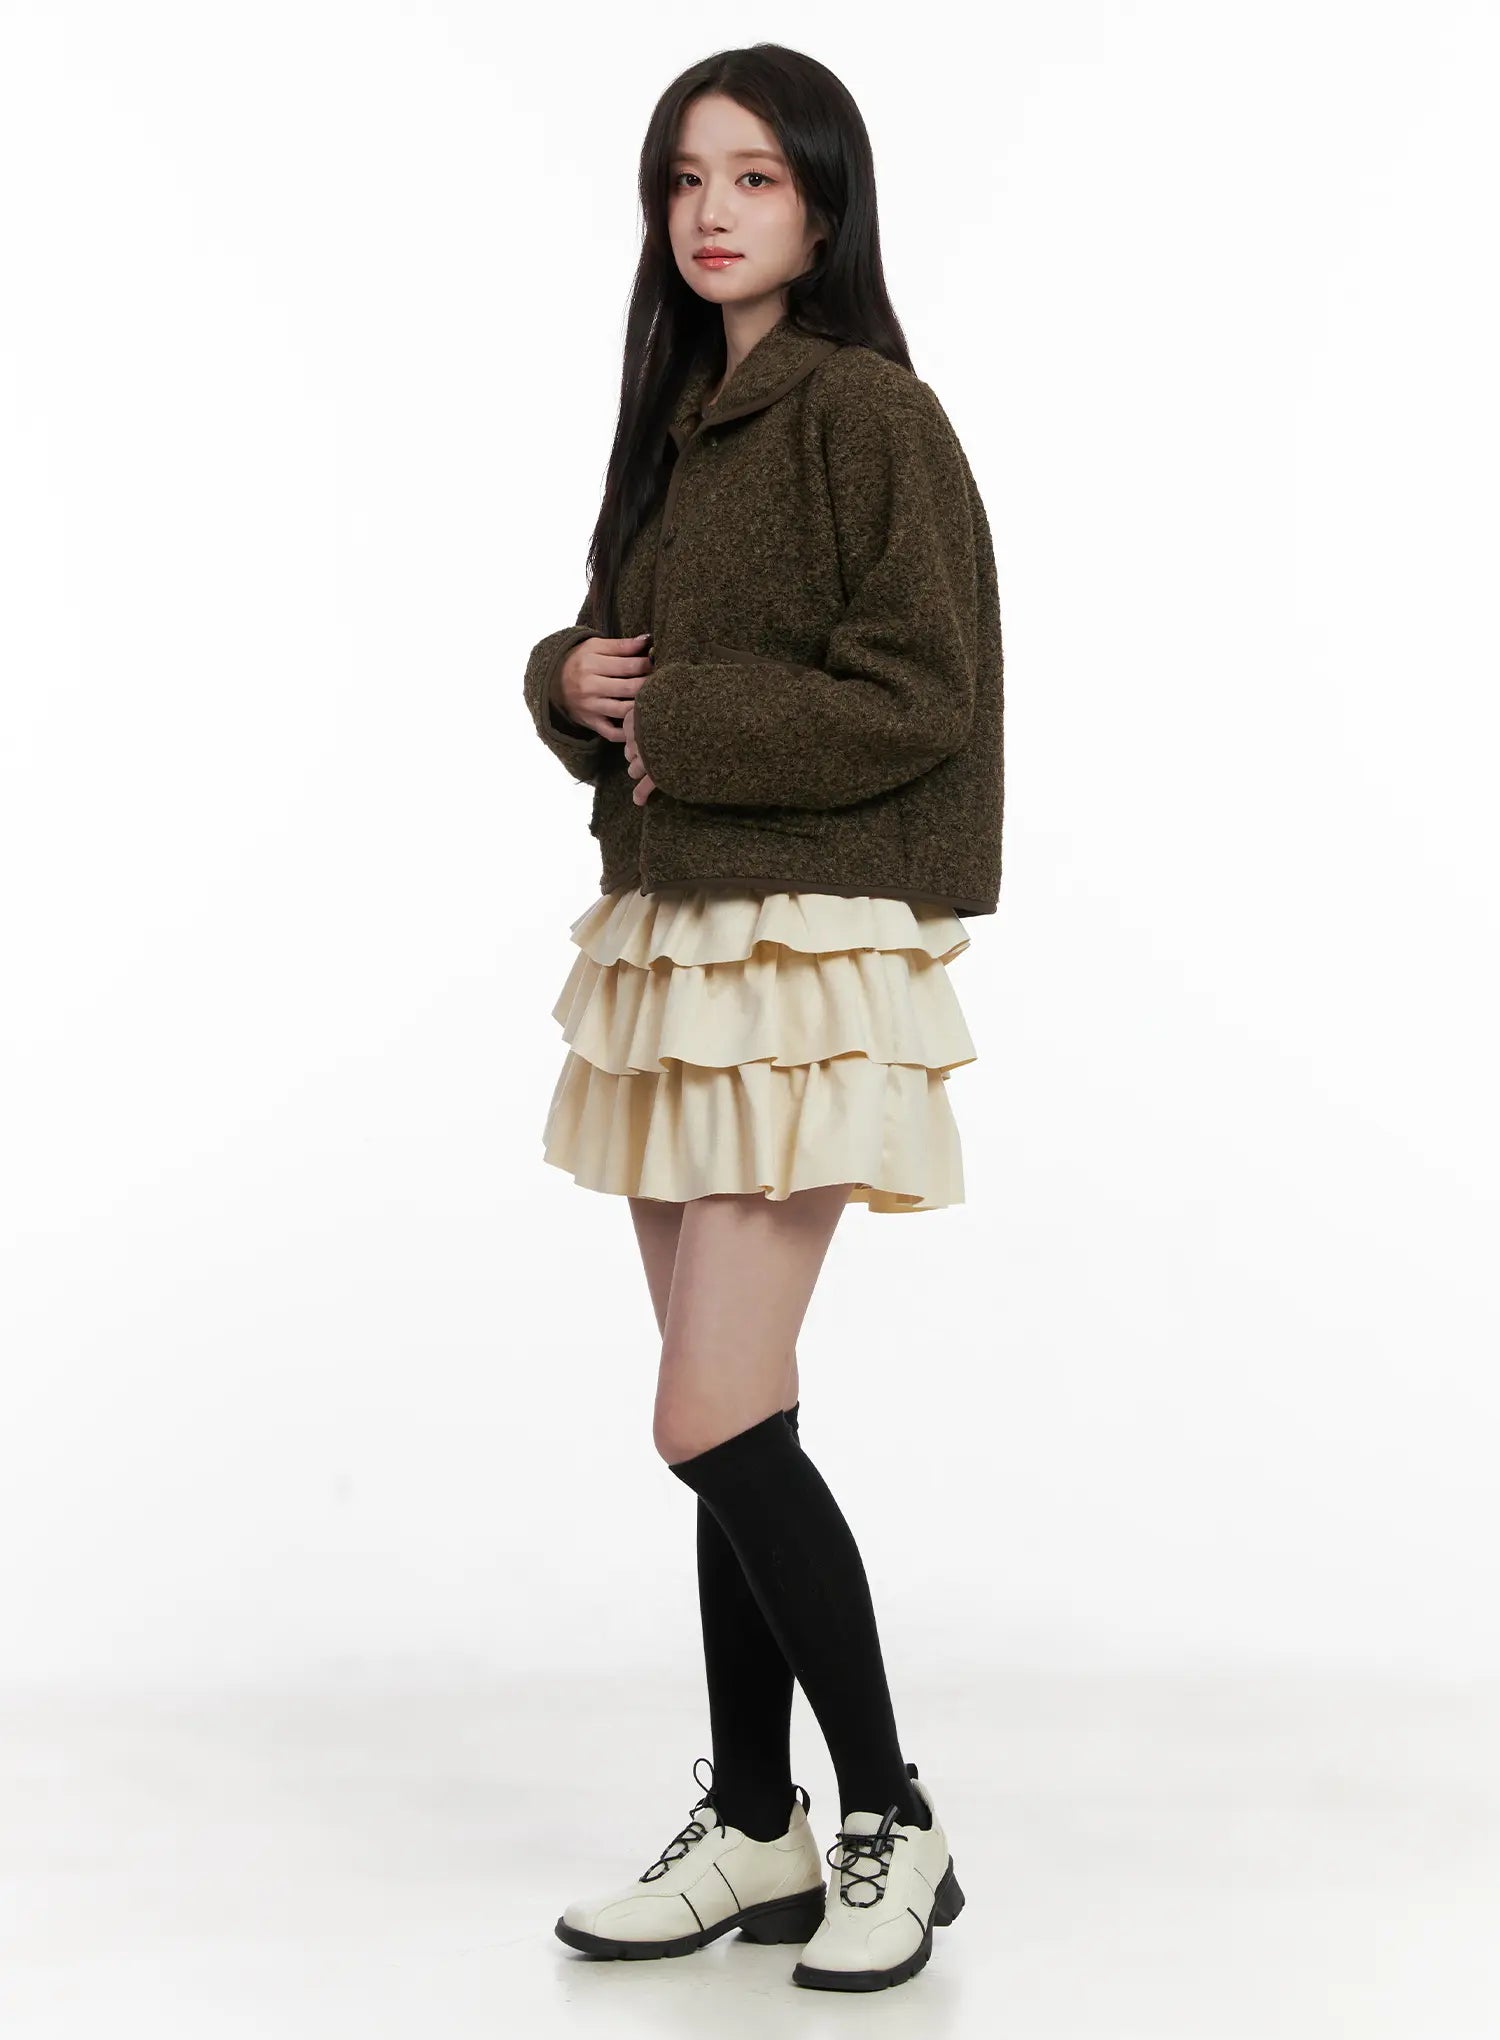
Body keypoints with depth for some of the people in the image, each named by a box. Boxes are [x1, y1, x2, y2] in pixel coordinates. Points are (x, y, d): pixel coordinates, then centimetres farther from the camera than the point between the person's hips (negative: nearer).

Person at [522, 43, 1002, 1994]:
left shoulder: (869, 412, -9)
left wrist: (682, 719, -12)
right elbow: (604, 663, 21)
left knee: (717, 1422, -10)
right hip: (672, 940, 8)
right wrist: (573, 682, -2)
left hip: (807, 948, -8)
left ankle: (891, 1821, 8)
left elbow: (918, 698, -16)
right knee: (736, 1422, 11)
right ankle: (756, 1829, 21)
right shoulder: (678, 422, 16)